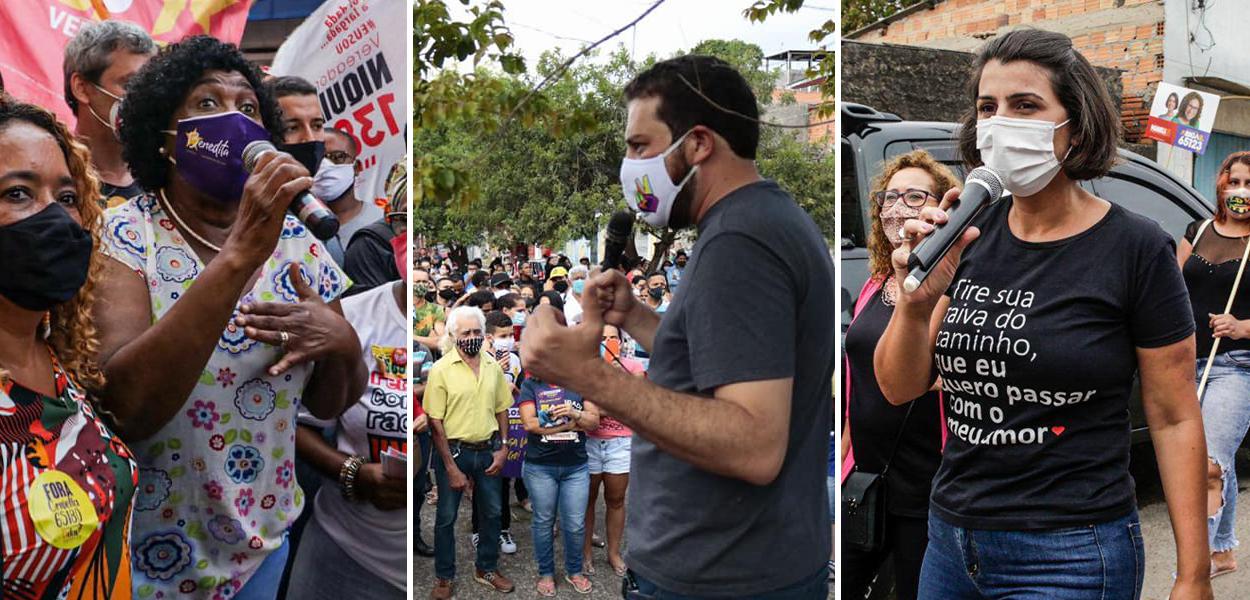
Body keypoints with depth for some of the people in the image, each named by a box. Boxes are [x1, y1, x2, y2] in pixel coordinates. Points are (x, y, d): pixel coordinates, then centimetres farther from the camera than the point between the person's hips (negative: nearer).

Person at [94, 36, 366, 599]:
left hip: (261, 541, 4)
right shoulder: (122, 236, -15)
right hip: (142, 552, -3)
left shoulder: (295, 243, -3)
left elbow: (329, 404, 5)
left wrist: (341, 342, -18)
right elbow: (124, 407, -29)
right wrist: (240, 254, -35)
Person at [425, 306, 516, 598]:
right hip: (454, 451, -4)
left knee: (492, 512, 15)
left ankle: (486, 569, 33)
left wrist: (503, 448, 1)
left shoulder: (493, 366, 1)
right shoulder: (441, 370, -13)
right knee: (447, 517, 8)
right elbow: (435, 422, -13)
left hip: (488, 451, 4)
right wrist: (451, 467, -15)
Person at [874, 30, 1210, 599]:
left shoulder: (1137, 248, -10)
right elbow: (900, 388, 0)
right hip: (950, 541, 5)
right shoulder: (970, 233, 1)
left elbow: (1173, 419, -7)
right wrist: (915, 302, -19)